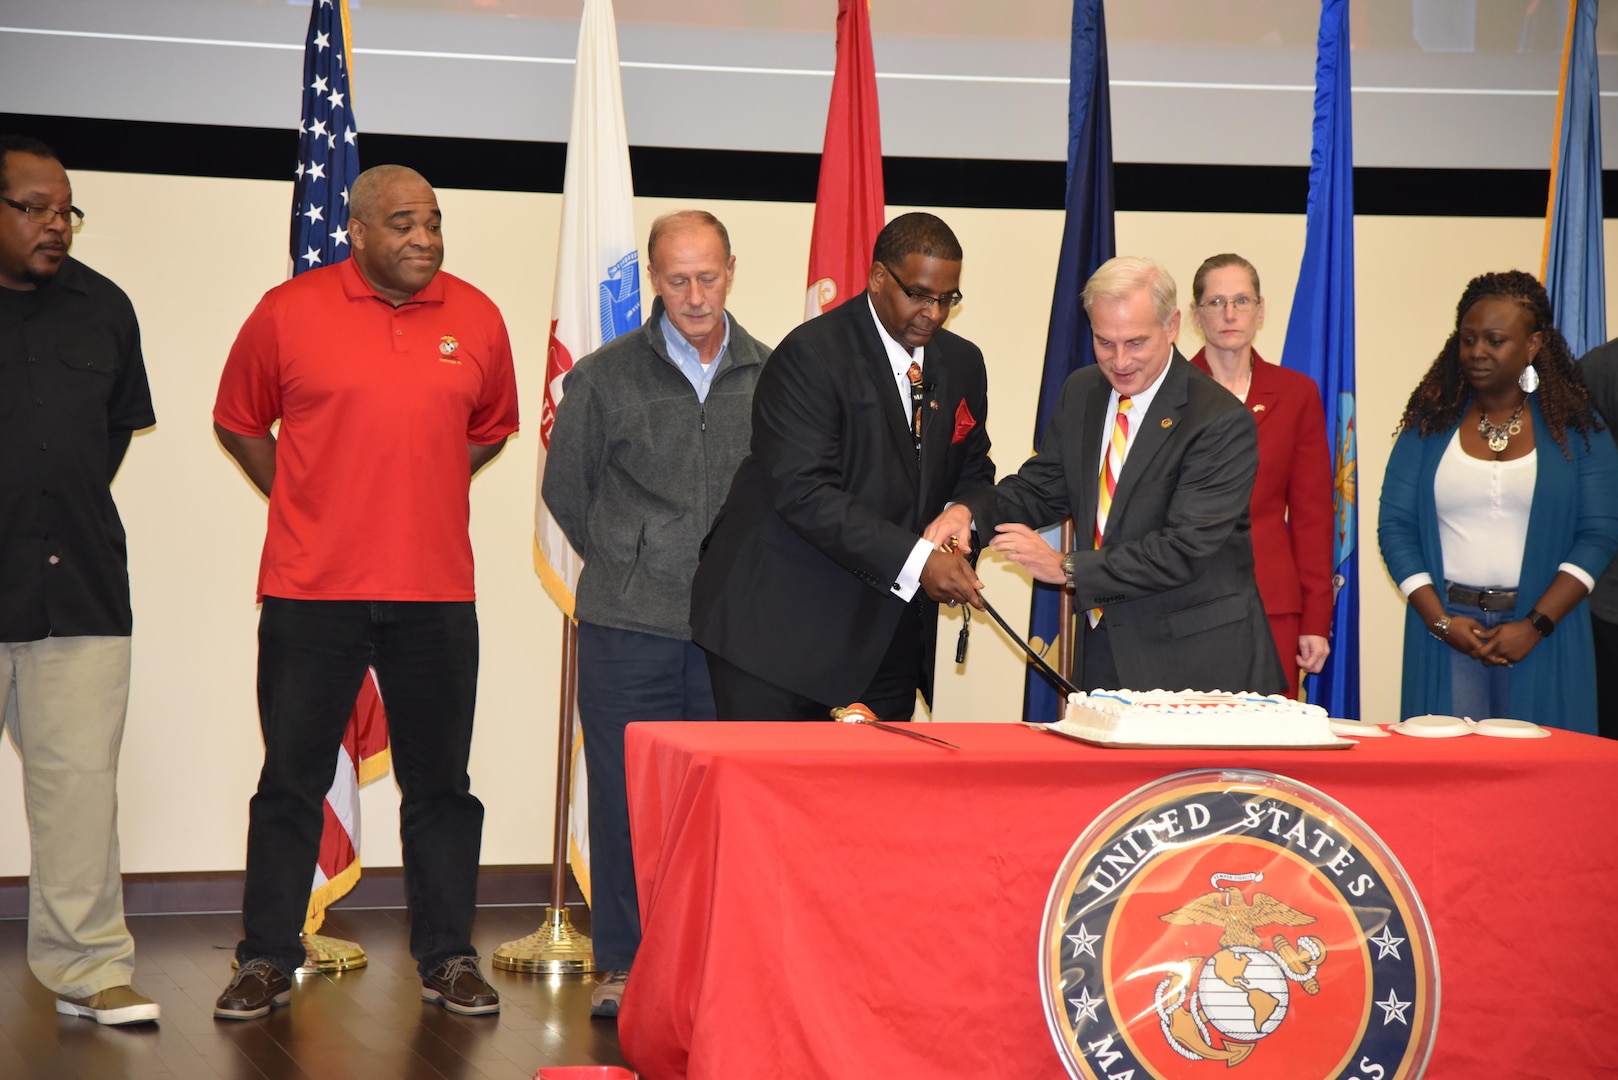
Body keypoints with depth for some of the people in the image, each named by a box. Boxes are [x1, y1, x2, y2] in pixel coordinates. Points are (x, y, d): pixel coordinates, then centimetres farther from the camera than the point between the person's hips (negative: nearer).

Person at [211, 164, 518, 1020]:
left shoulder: (476, 319, 5)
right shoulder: (288, 313, -2)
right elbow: (238, 421, 11)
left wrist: (420, 496, 11)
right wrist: (300, 502, 6)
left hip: (435, 592, 2)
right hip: (311, 592, -2)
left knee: (440, 785, 8)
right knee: (291, 783, 5)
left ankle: (447, 960, 18)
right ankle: (266, 961, 16)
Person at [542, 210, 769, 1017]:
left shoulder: (771, 375, 5)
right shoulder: (604, 376, 1)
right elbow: (565, 489, 12)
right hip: (628, 625, -1)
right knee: (626, 792, 3)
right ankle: (622, 964, 14)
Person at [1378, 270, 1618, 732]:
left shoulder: (1575, 427, 4)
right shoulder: (1431, 424, 8)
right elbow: (1395, 525, 4)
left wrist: (1535, 625, -11)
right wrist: (1441, 621, -8)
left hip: (1543, 637, -1)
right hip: (1447, 632, 1)